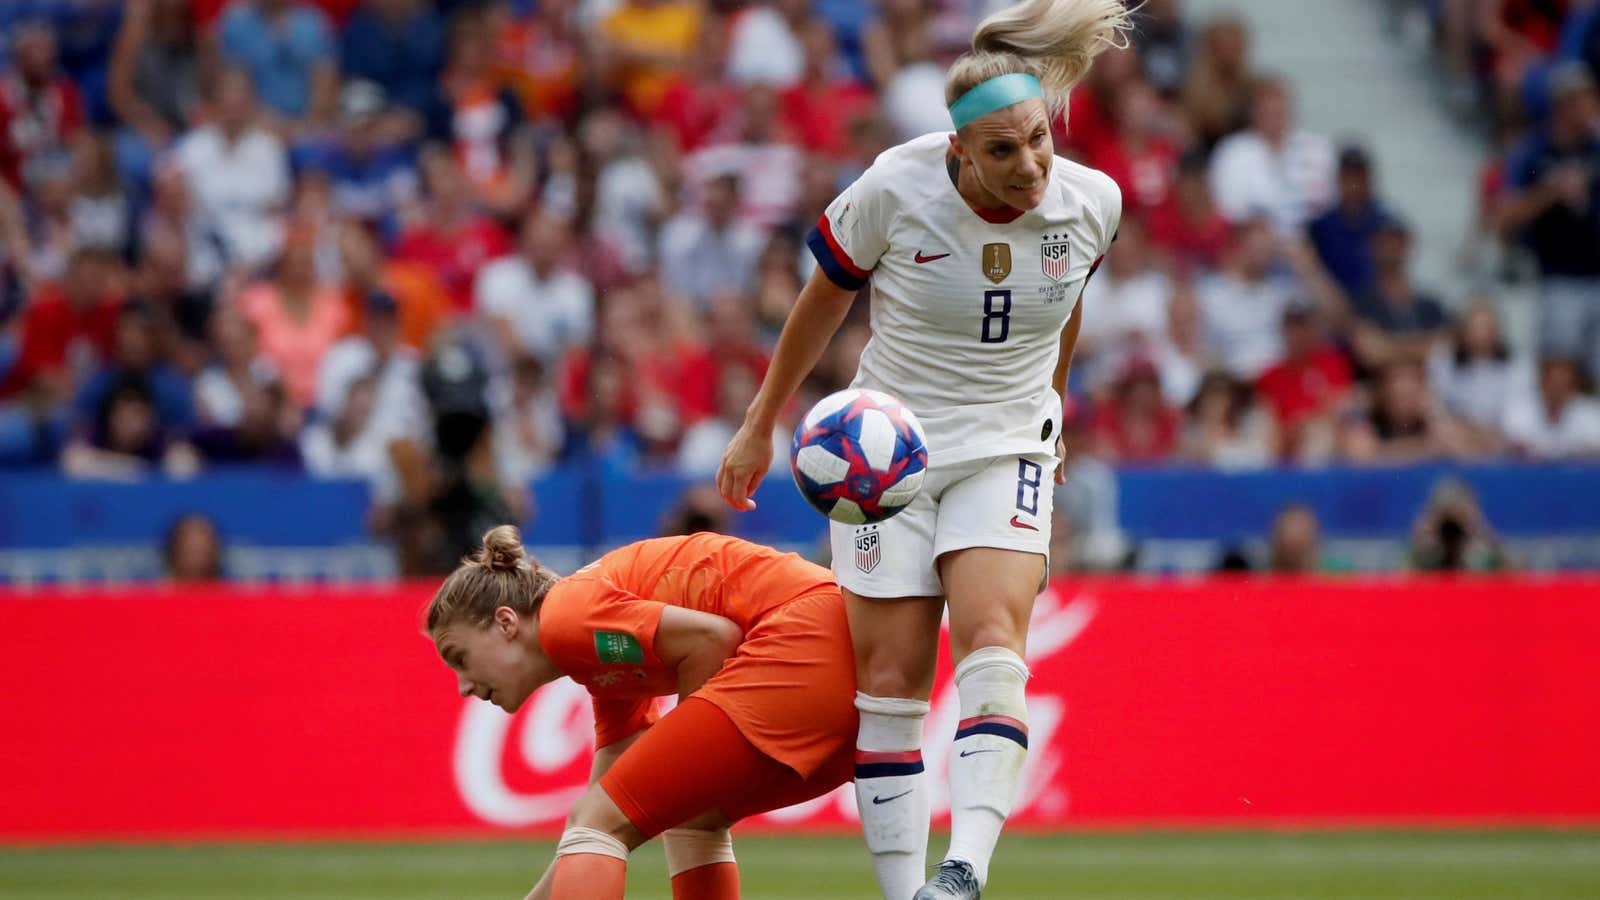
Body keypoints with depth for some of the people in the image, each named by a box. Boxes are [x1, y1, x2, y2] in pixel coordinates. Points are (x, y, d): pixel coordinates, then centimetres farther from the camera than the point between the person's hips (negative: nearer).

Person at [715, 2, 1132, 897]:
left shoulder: (1093, 202, -10)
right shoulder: (895, 188, -17)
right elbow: (825, 298, 1)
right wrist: (761, 425, 9)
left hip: (1006, 450, 1)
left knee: (993, 641, -22)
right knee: (891, 678, -4)